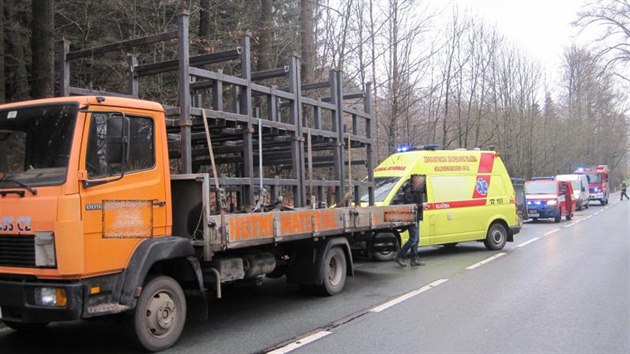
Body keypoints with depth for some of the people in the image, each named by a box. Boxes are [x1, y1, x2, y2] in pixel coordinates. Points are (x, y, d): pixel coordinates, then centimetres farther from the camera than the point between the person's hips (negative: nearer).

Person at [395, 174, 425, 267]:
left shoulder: (417, 190, 16)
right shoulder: (409, 191, -15)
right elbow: (409, 205, -23)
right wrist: (421, 205, -21)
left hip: (416, 218, 11)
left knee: (416, 239, 11)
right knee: (413, 239, -10)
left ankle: (415, 259, 16)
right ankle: (399, 257, -5)